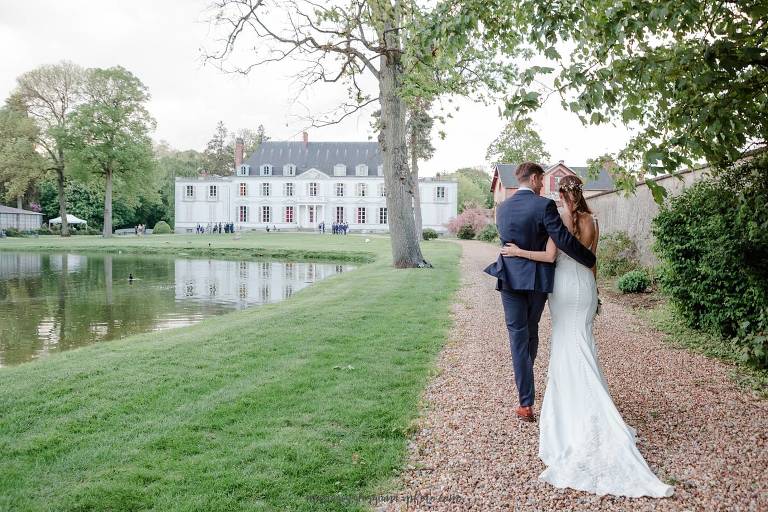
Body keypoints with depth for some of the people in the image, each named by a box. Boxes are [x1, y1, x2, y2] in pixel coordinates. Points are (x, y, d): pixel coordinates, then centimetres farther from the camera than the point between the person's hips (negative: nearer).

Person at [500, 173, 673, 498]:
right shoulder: (591, 222, 3)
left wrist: (518, 252, -7)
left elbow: (549, 256, -17)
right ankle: (590, 408, 13)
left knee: (565, 344, 4)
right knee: (582, 344, 9)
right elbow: (592, 260, 10)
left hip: (564, 286, -4)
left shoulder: (559, 219, -11)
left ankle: (567, 399, 8)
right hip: (586, 286, 4)